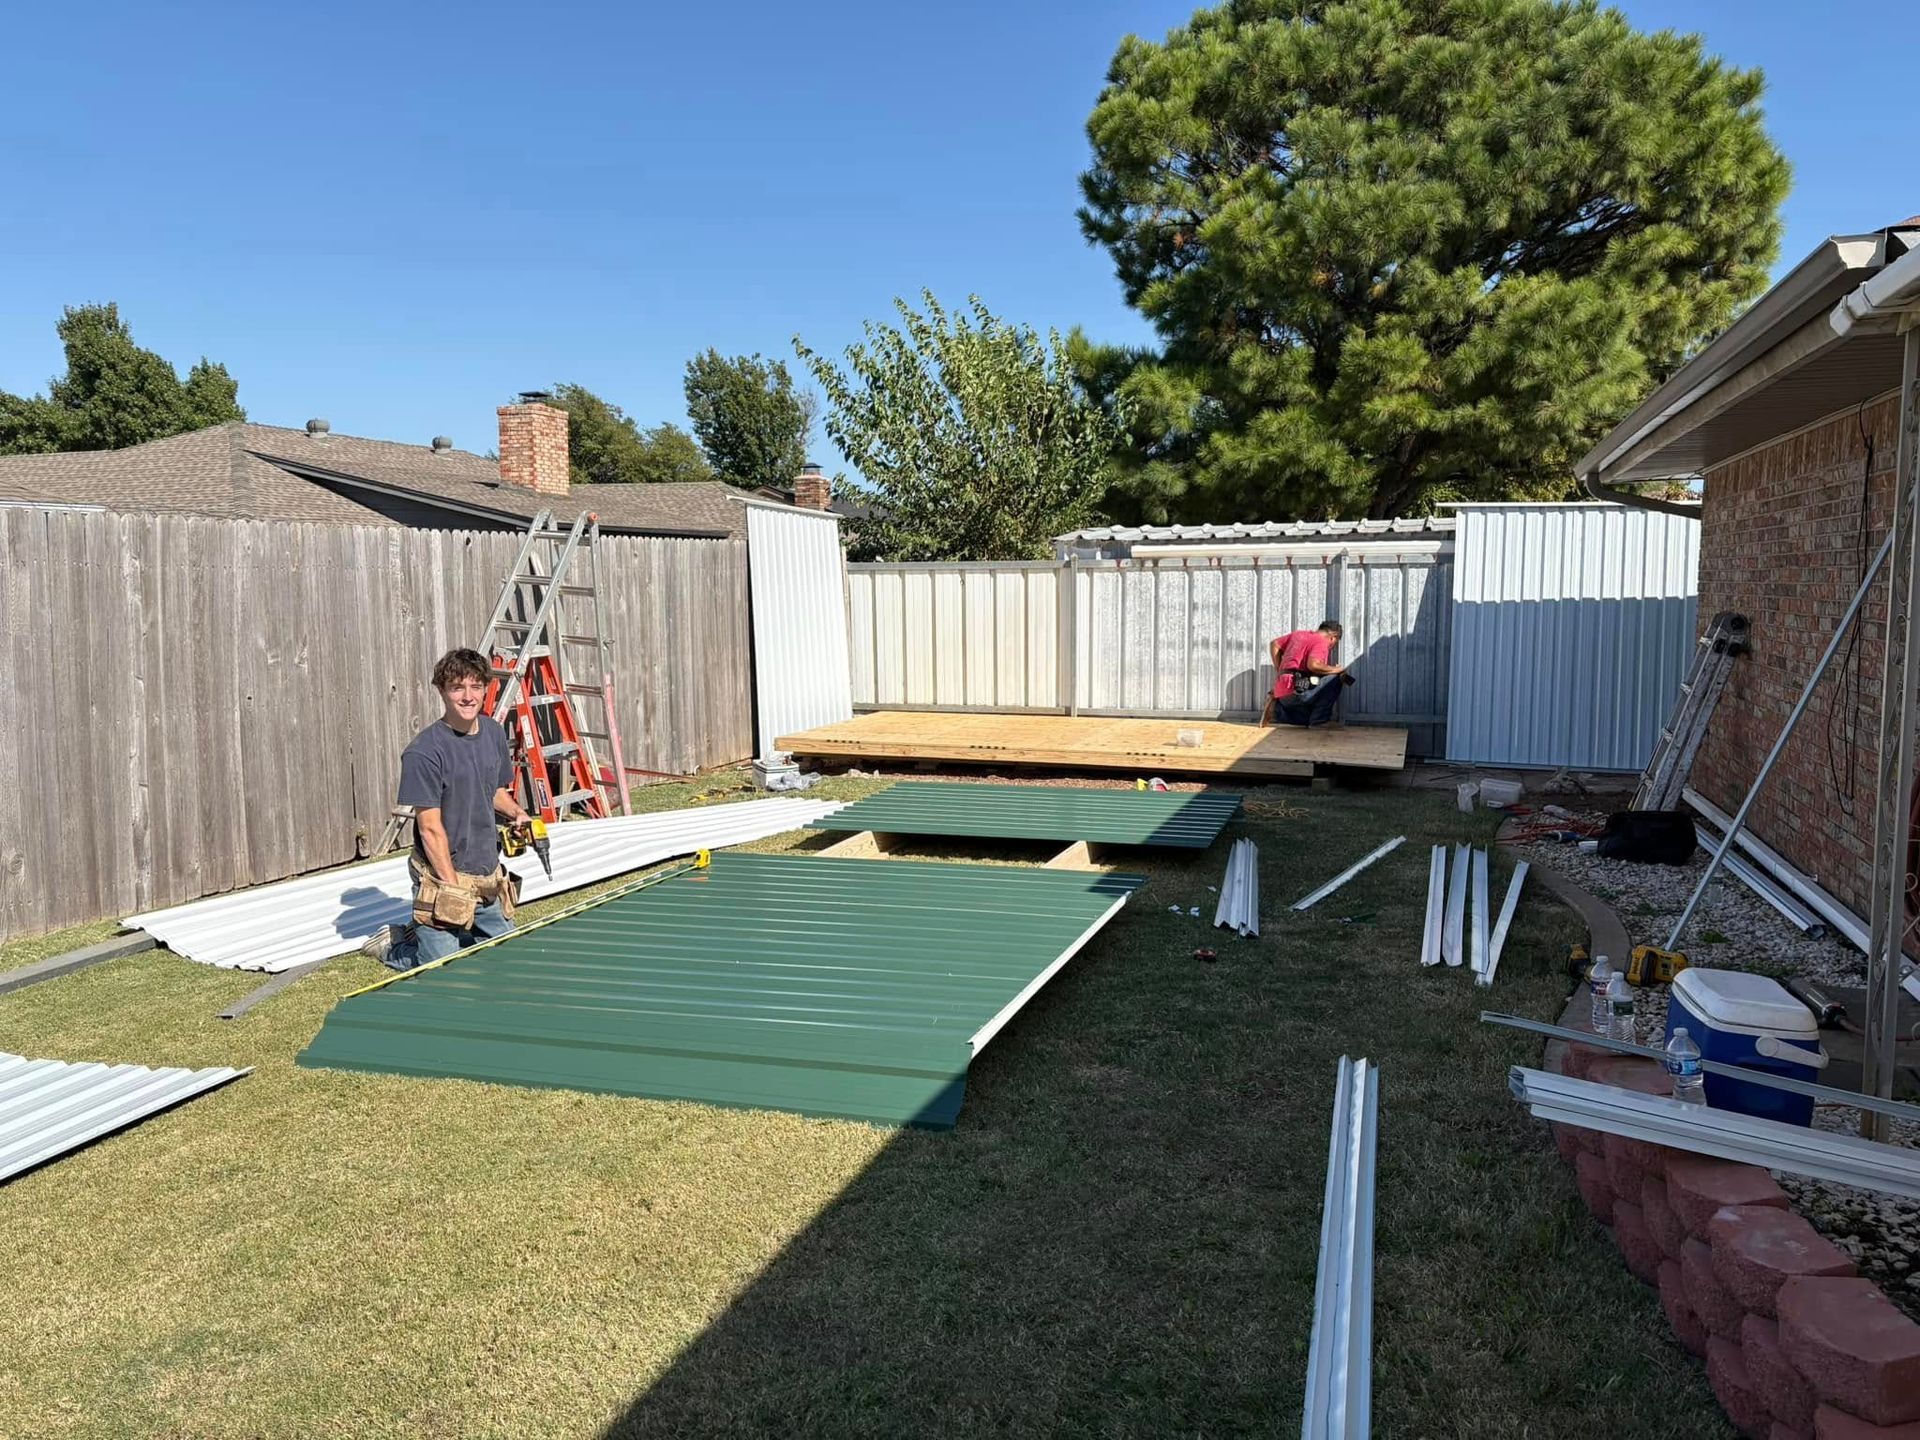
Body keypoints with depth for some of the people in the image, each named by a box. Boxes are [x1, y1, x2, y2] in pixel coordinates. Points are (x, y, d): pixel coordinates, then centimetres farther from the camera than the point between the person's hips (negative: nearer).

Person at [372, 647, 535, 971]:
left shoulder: (494, 732, 4)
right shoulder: (424, 752, -17)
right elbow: (430, 828, -17)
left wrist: (517, 813, 3)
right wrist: (454, 887, -18)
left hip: (489, 875, 7)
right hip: (443, 876, -7)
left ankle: (424, 935, 31)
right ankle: (395, 947, 22)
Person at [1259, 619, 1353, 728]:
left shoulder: (1298, 634, 19)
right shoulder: (1321, 642, -6)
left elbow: (1274, 645, 25)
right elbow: (1313, 665, -25)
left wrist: (1279, 672, 22)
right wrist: (1335, 669, -9)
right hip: (1296, 689, -9)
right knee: (1334, 680, -11)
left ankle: (1276, 708, 9)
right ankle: (1319, 721, -8)